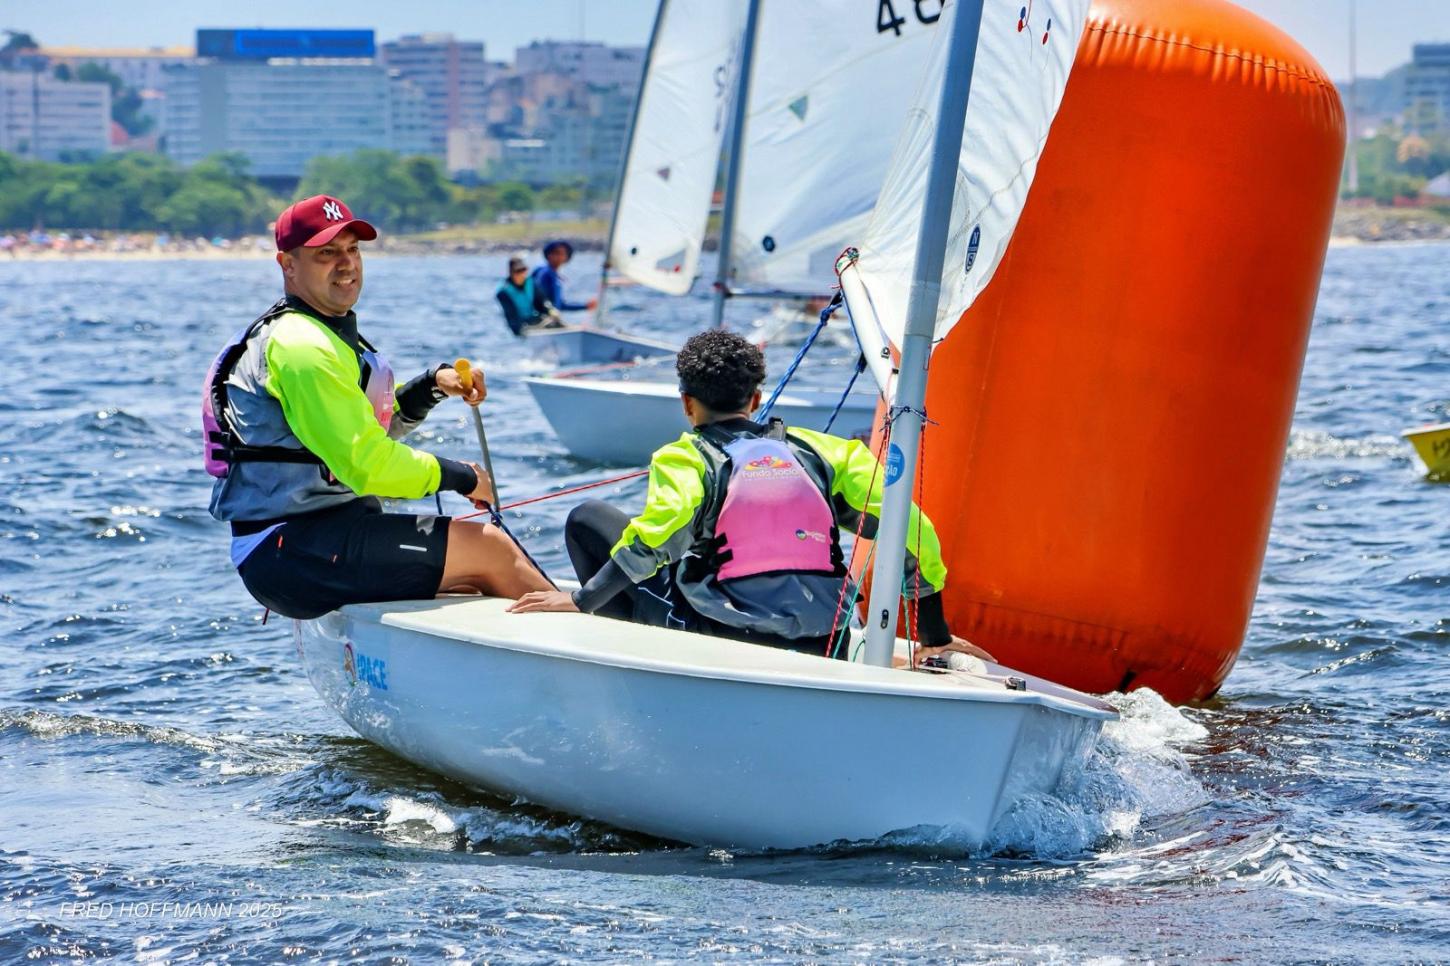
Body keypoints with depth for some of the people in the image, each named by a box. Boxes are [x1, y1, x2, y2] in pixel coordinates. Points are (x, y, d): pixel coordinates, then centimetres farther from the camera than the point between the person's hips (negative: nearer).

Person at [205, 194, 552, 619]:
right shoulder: (301, 346, -15)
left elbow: (367, 425, 28)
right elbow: (366, 464, -21)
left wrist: (433, 385, 11)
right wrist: (458, 477, -7)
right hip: (295, 550, -11)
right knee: (490, 548, -8)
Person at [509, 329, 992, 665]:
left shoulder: (685, 458, 2)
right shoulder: (820, 450, 13)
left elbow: (655, 538, -17)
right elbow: (910, 531, 9)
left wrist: (581, 600, -6)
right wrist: (936, 639, 16)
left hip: (718, 638, -5)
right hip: (820, 654, 5)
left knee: (588, 519, 12)